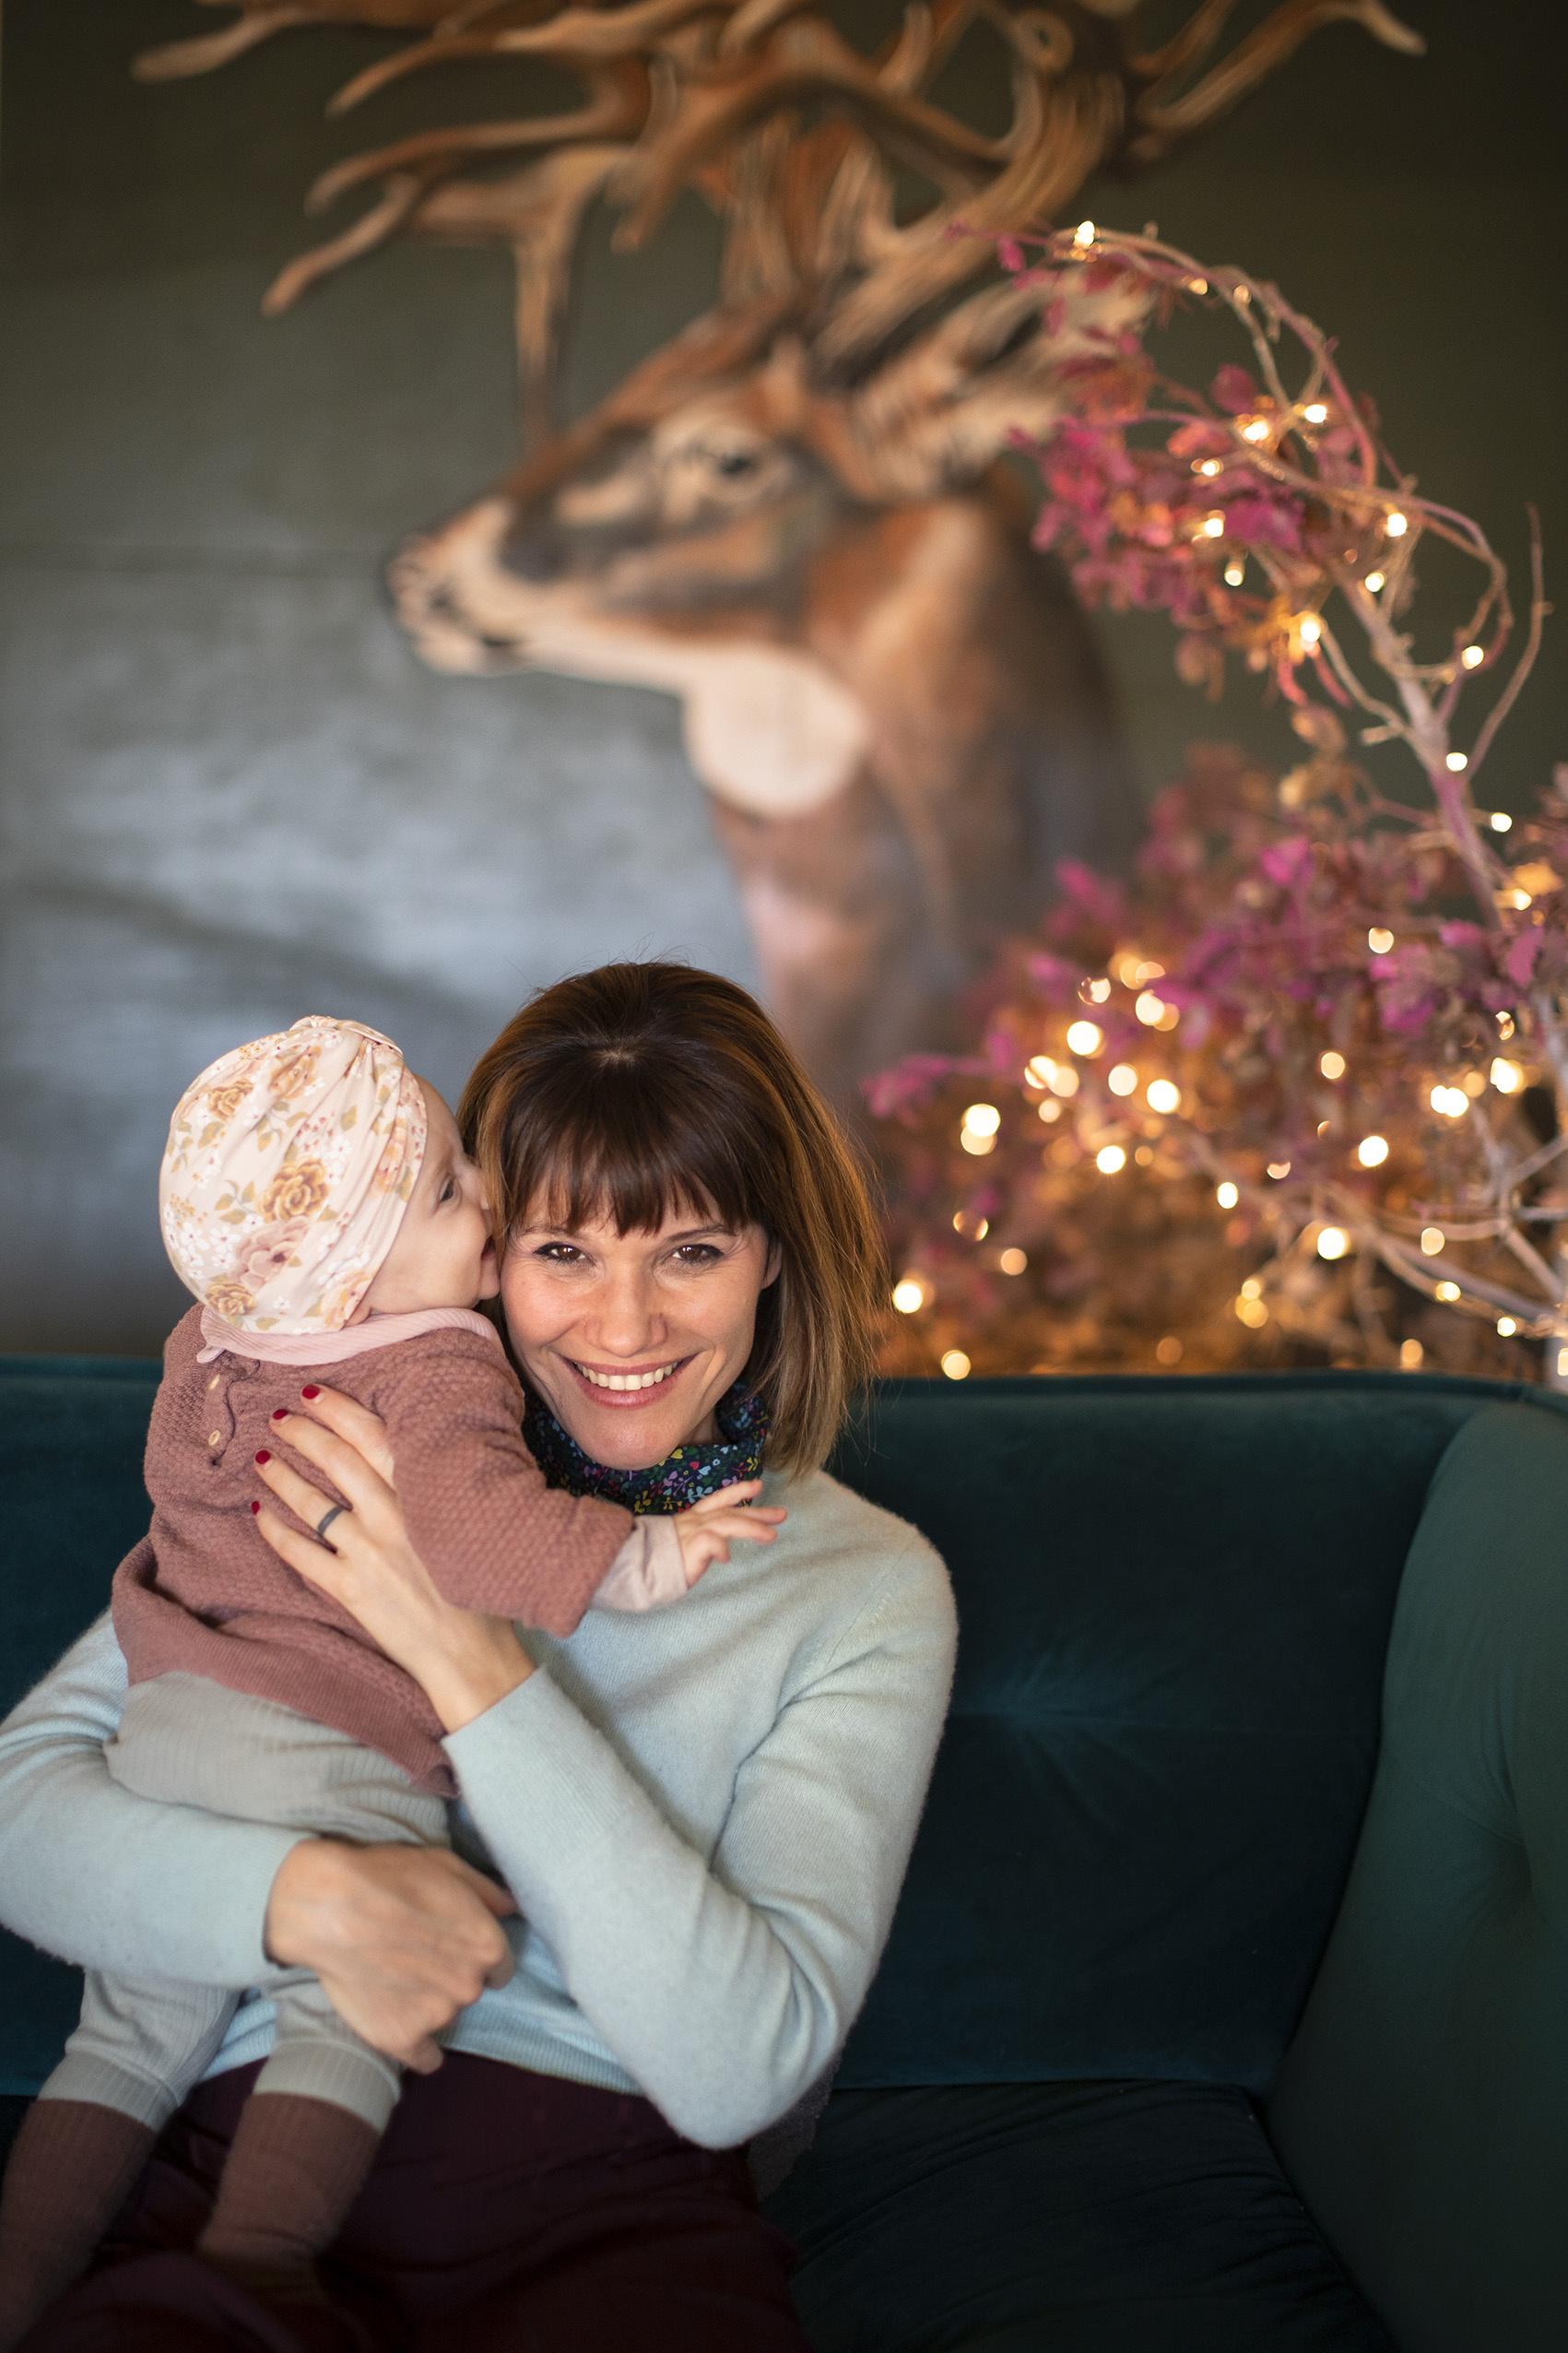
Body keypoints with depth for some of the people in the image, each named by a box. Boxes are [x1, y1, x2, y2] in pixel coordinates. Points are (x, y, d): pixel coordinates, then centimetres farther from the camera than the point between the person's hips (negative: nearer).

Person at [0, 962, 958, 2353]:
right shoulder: (347, 1474, 6)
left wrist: (468, 1659, -18)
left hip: (608, 2207, 1)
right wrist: (309, 1896, -19)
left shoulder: (870, 1588, 2)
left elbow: (743, 2065, -11)